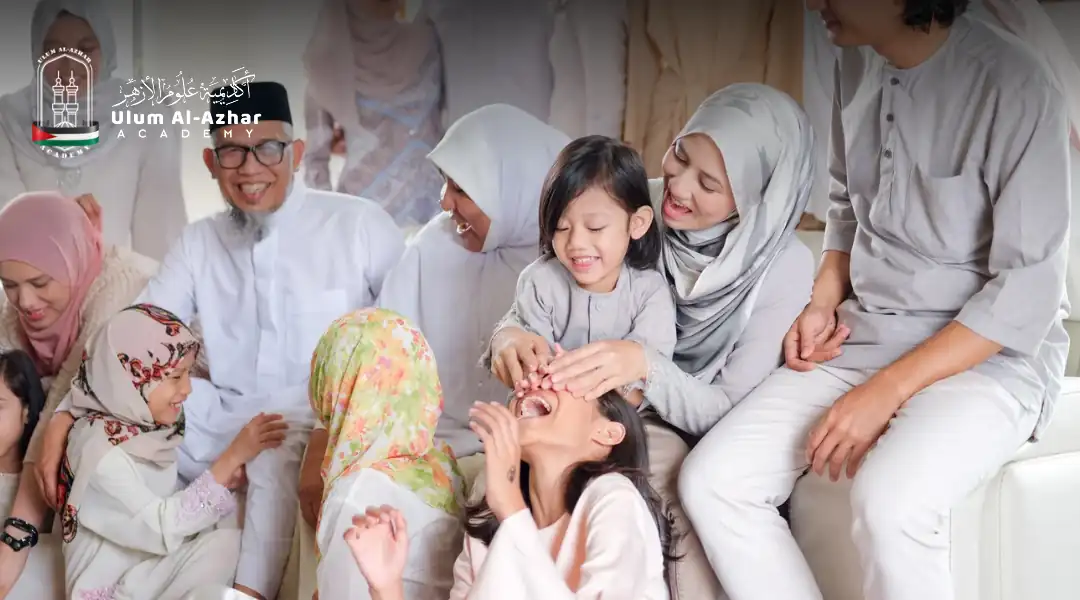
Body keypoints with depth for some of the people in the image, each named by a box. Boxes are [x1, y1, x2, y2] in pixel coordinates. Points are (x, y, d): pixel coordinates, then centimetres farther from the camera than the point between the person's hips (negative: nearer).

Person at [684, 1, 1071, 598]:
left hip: (989, 351, -6)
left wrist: (885, 392, -21)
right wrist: (824, 301, 3)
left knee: (888, 501, -35)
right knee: (712, 480, -13)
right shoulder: (856, 66, 5)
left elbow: (1027, 292, -16)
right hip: (862, 333, 7)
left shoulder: (1014, 87, -17)